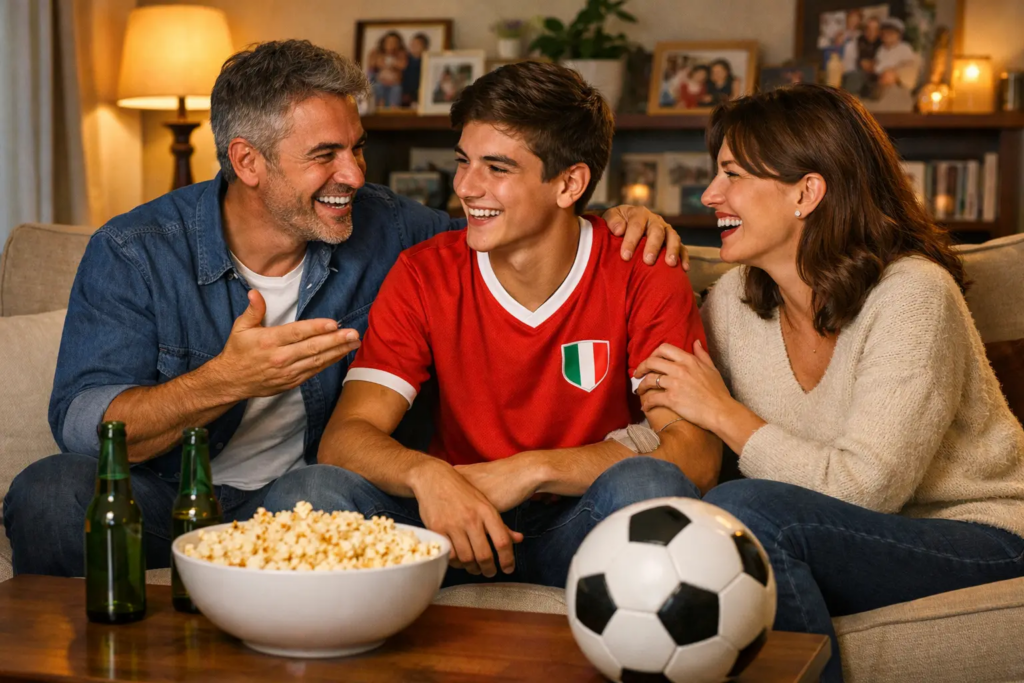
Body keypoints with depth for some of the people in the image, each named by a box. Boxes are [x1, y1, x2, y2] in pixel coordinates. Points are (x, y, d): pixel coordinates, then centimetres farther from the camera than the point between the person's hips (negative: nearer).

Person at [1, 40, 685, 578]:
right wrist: (223, 382, -36)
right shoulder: (132, 254, -9)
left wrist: (612, 222, -6)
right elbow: (79, 425, -19)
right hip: (168, 499, -1)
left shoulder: (382, 229, -1)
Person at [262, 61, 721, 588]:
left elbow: (697, 456, -17)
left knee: (648, 485, -35)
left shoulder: (641, 274, -7)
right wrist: (427, 474, -33)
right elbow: (344, 438, -10)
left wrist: (530, 470, -26)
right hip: (454, 525, 2)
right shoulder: (424, 274, -1)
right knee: (312, 493, -26)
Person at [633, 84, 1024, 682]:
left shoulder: (911, 296, -17)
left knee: (743, 510, -29)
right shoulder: (736, 298, 4)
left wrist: (723, 412, -16)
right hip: (862, 542, 6)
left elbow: (864, 487, -24)